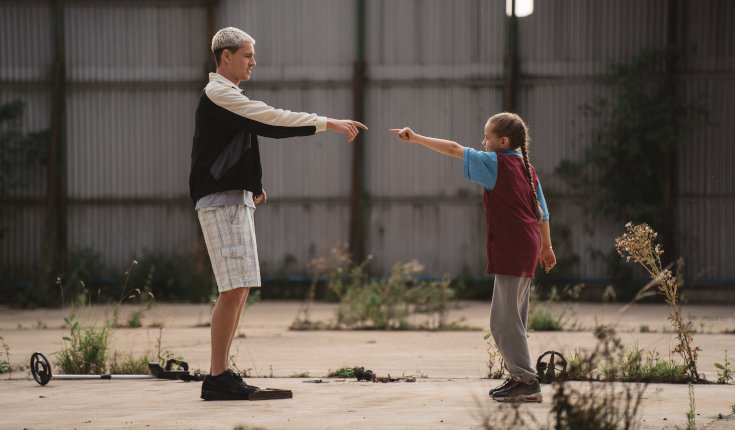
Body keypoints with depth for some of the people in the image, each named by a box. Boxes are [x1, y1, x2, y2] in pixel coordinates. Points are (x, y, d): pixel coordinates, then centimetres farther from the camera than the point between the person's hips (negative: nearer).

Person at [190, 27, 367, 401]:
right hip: (221, 201, -11)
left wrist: (252, 186, 14)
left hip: (234, 199, 11)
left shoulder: (225, 97, 21)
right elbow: (272, 119, -17)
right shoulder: (219, 96, -11)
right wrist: (327, 123, -15)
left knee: (239, 290, 9)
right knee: (234, 289, -13)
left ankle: (221, 374, 10)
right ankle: (217, 378, -13)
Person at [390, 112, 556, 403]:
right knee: (511, 319, 16)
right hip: (526, 250, 9)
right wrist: (546, 245, 28)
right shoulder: (526, 168, 15)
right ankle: (520, 378, 18)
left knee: (504, 321, -7)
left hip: (510, 251, -9)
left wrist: (416, 138, -7)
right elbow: (541, 211, 19)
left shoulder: (496, 164, -8)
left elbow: (455, 150, -11)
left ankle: (527, 382, -8)